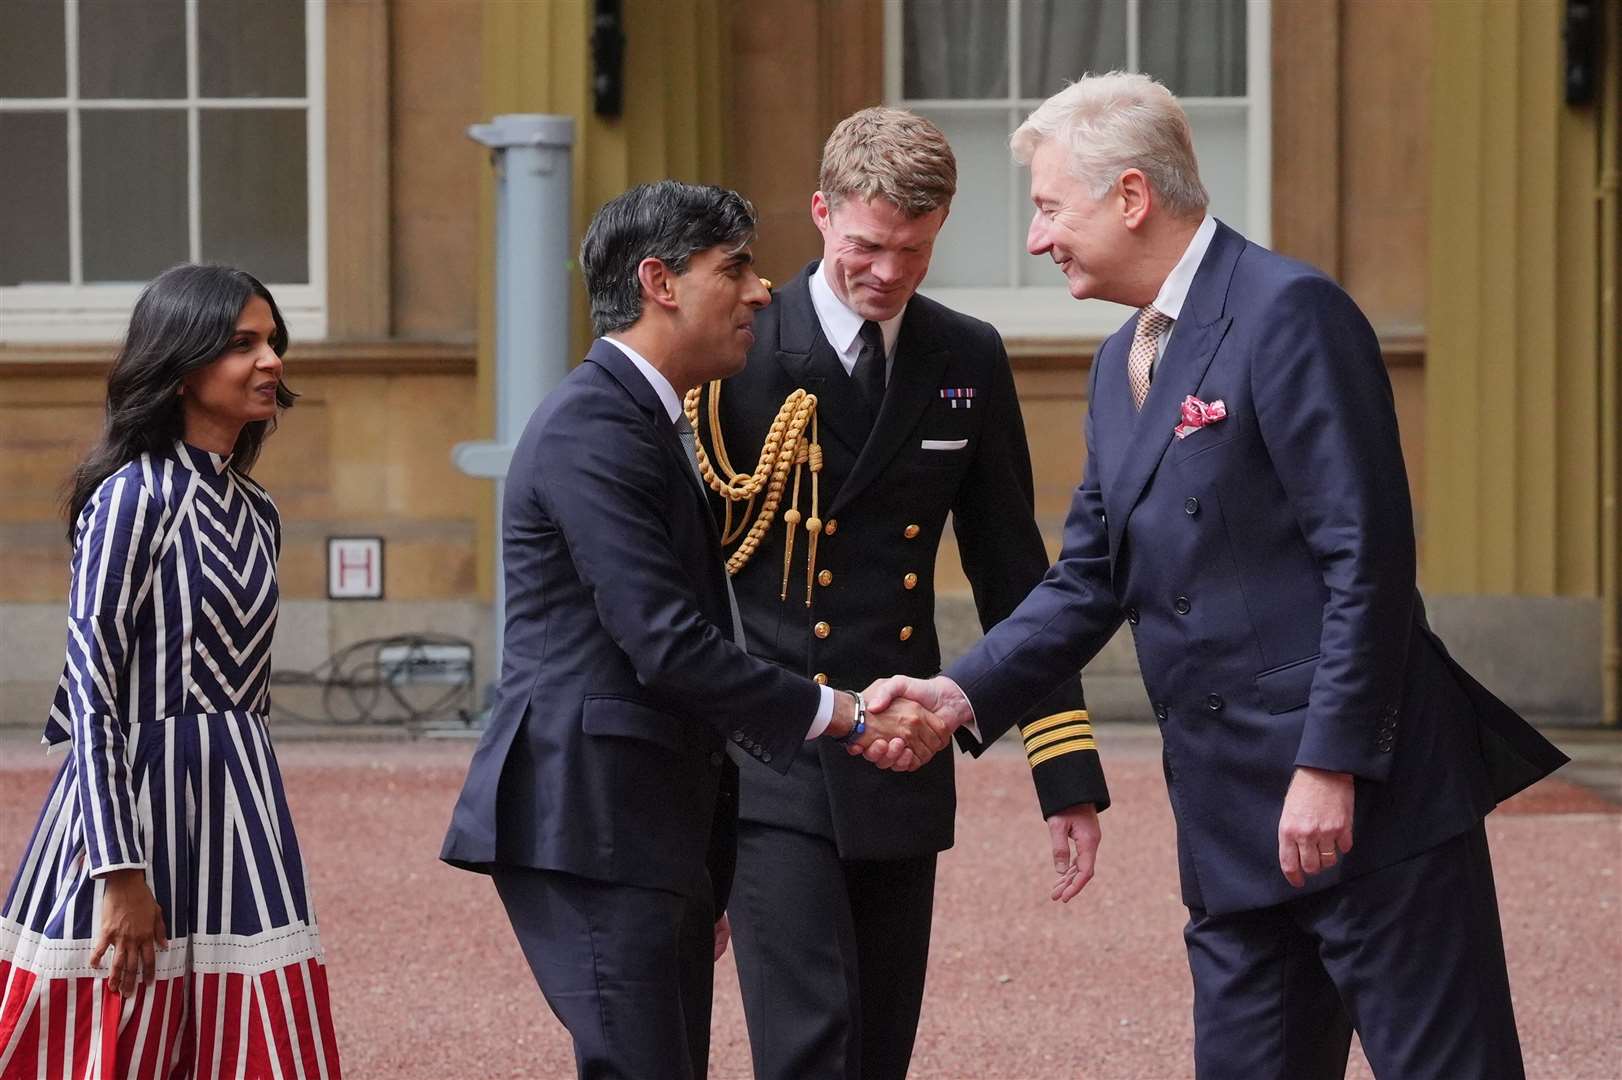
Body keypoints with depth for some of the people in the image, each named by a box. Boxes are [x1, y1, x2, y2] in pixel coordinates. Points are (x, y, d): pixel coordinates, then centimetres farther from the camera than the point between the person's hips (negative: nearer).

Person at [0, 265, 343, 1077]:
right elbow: (91, 687, -15)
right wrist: (121, 873, -19)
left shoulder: (255, 514, 13)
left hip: (239, 805, 7)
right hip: (139, 798, -7)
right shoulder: (134, 497, -10)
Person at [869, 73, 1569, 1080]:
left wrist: (1332, 767, -20)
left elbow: (1368, 554, -17)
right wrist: (965, 692, 5)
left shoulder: (1289, 313, -11)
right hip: (1235, 824, 9)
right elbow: (1091, 579, 19)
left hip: (1364, 799, -9)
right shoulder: (1122, 364, 17)